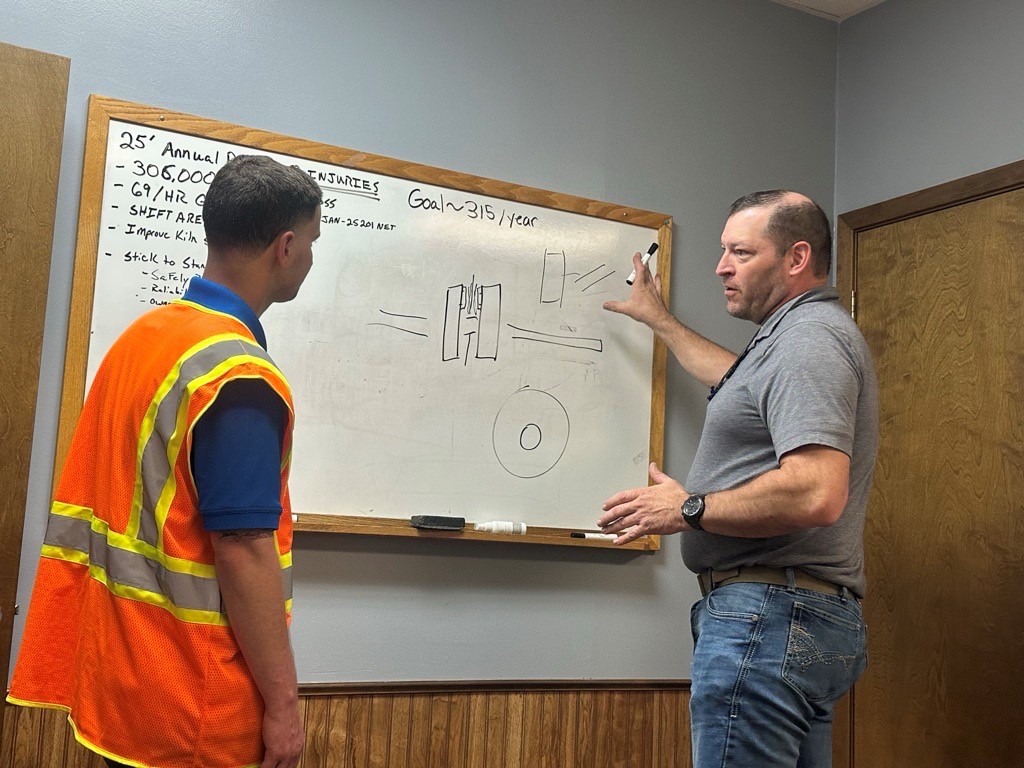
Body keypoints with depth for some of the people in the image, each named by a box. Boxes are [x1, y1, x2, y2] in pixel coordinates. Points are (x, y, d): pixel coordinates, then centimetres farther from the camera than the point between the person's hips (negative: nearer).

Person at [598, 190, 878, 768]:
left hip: (770, 613, -11)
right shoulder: (799, 336, 20)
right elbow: (735, 376, 43)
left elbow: (816, 493, -26)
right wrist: (660, 320, 49)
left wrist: (689, 508, -15)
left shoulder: (809, 336, -14)